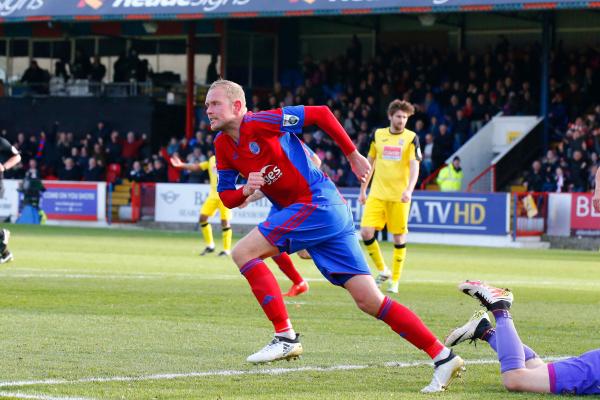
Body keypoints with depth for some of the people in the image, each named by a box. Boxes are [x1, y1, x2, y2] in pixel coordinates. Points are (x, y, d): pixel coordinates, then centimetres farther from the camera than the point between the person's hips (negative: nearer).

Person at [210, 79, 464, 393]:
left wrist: (353, 155, -4)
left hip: (318, 203, -8)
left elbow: (320, 114, -10)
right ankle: (443, 357, 1)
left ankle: (286, 337, -11)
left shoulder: (257, 123, -12)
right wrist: (246, 190, -7)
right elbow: (226, 198, 15)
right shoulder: (223, 146, 13)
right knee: (369, 300, 2)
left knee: (243, 252, -13)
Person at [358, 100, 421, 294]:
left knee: (399, 237, 2)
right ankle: (382, 270, 10)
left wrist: (409, 190, -26)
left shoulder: (411, 138, -2)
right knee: (366, 232, -10)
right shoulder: (378, 135, 7)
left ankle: (395, 280, 14)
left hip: (399, 196, -2)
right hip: (377, 194, 2)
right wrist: (362, 190, 15)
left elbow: (415, 167, -10)